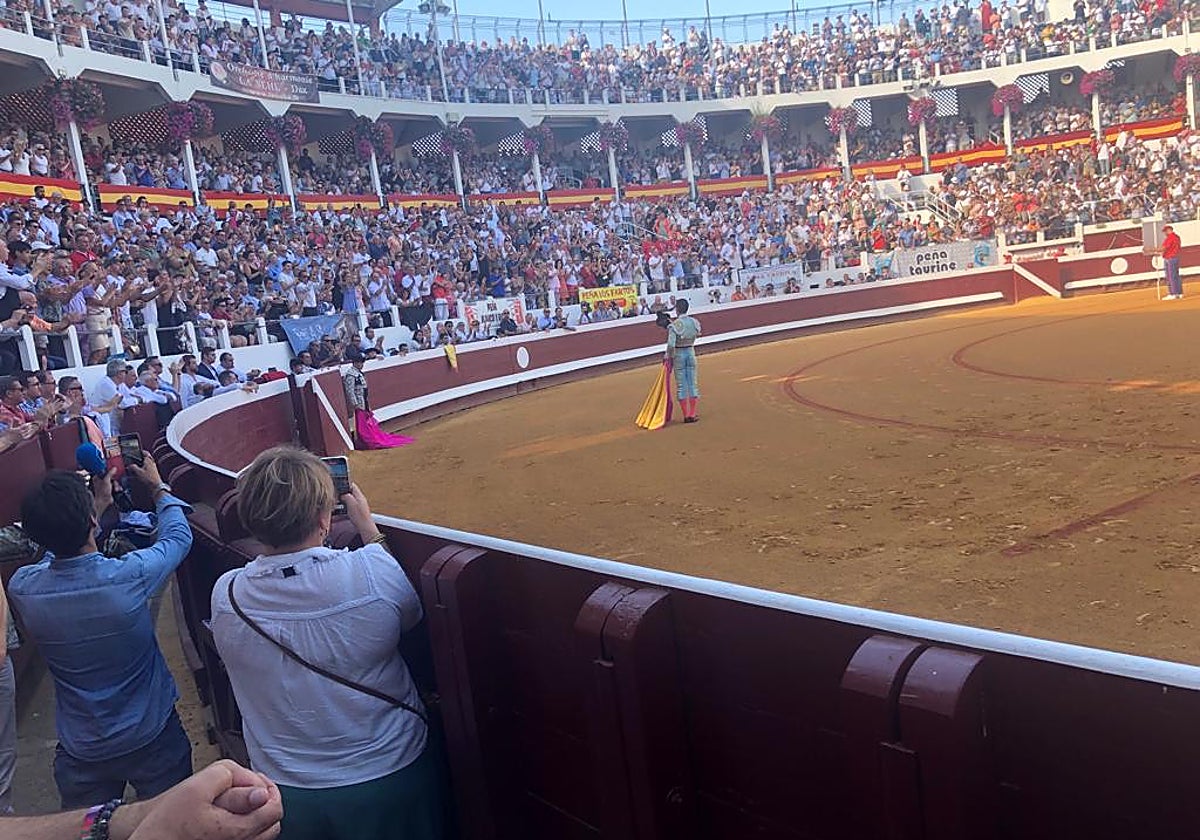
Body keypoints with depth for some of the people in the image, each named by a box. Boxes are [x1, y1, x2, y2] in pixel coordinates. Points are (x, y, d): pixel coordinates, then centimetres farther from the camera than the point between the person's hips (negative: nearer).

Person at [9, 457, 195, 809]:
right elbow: (179, 536, -6)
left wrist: (100, 504, 15)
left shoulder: (21, 589, -19)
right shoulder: (131, 576, -29)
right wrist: (158, 487, 10)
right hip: (152, 741, -2)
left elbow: (59, 550, 7)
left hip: (81, 753, 3)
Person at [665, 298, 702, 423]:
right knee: (692, 383, 11)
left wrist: (670, 359, -8)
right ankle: (692, 414, 13)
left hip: (678, 354, -4)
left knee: (681, 385, 4)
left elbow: (671, 345, -22)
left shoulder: (674, 325, -17)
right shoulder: (695, 322, -2)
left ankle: (686, 415, 7)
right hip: (690, 352, 4)